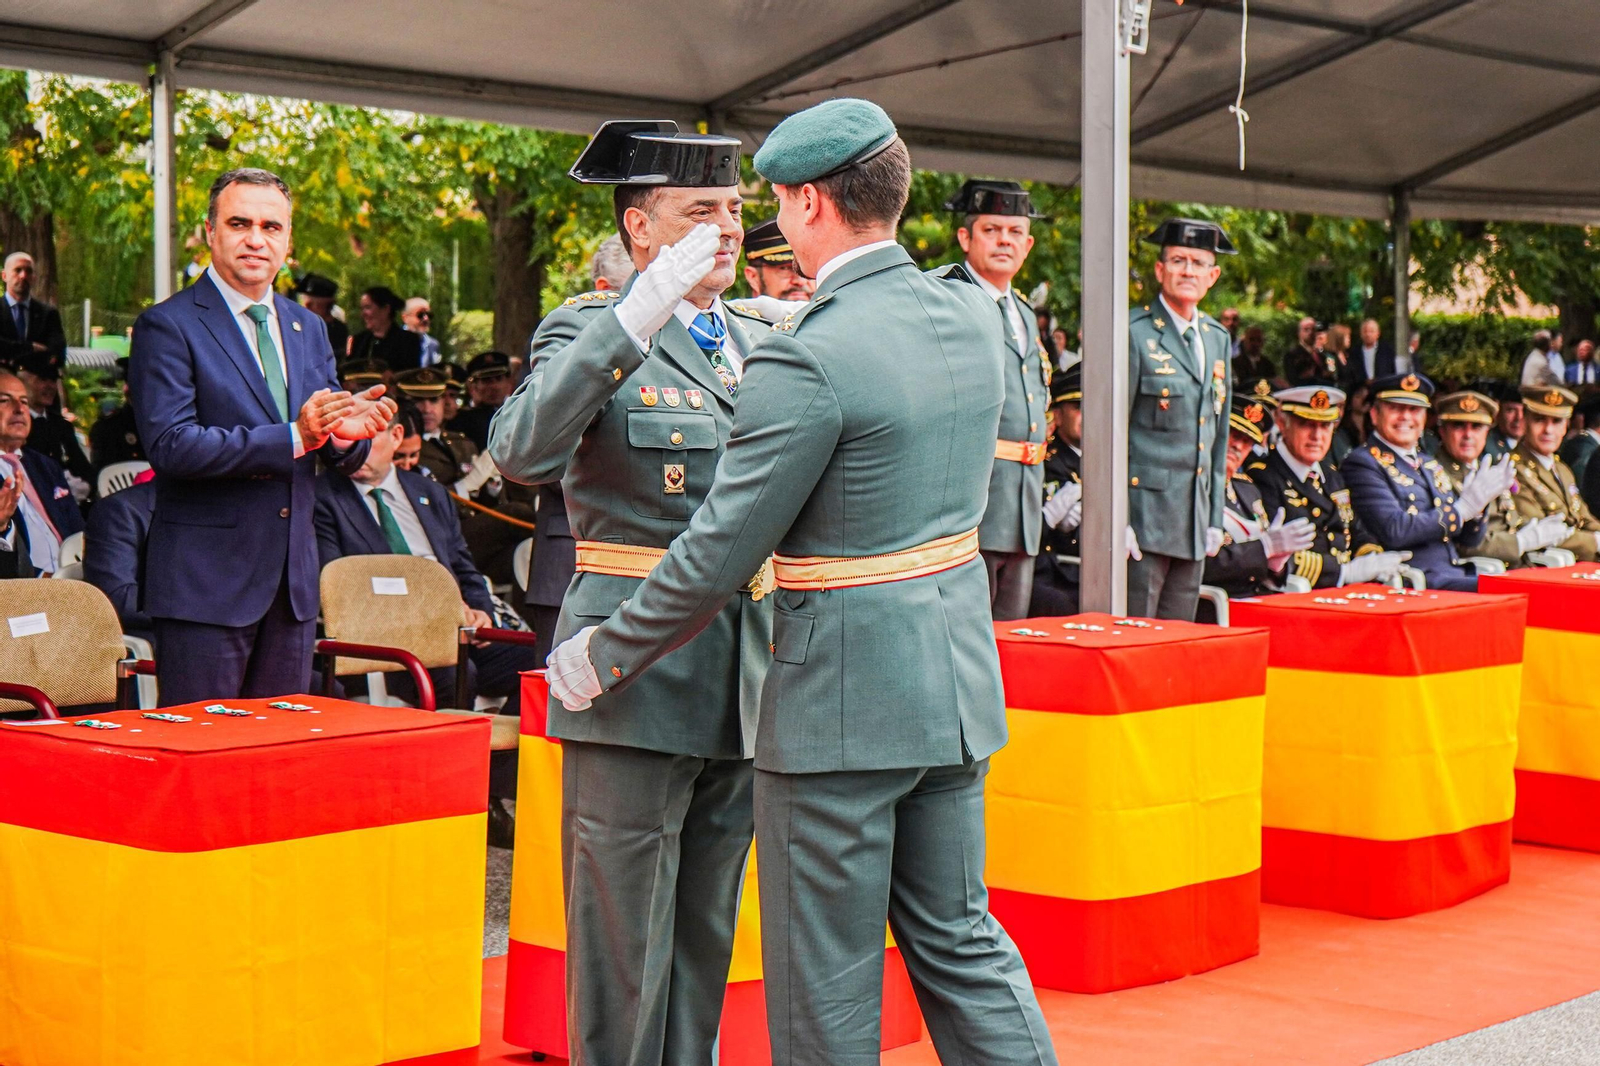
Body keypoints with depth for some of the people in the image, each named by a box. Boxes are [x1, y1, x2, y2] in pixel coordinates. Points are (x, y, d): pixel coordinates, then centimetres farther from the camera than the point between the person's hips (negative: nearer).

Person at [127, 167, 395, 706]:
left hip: (293, 579, 6)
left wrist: (346, 432, -11)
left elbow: (338, 457, 15)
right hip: (206, 580, -6)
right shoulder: (168, 326, -6)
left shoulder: (308, 329, 15)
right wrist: (292, 438, -25)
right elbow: (170, 445, -18)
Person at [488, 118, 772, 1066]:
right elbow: (523, 454, -25)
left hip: (743, 681, 7)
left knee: (708, 925, 15)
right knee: (625, 928, -2)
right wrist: (633, 321, -29)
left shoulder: (758, 342, 16)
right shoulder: (590, 330, -4)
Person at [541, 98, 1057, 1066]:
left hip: (842, 696, -8)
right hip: (958, 673, 8)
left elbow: (719, 555, -16)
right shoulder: (973, 316, 3)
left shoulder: (807, 359, -20)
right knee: (959, 939, 17)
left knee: (827, 985, 5)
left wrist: (603, 658, -2)